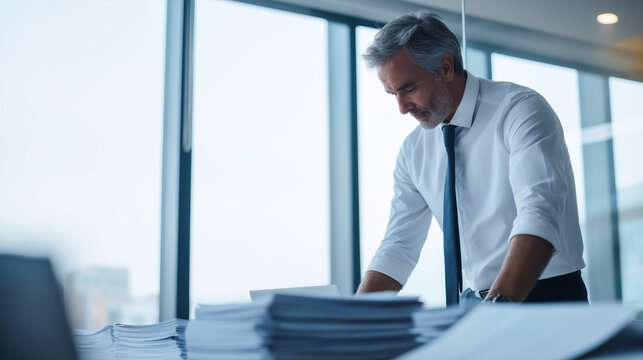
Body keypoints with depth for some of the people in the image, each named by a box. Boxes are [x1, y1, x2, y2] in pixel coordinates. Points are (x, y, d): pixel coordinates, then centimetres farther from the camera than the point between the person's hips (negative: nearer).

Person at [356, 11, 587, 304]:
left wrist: (499, 303, -38)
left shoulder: (520, 110, -11)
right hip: (477, 302, 5)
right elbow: (399, 247, 8)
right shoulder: (414, 149, 7)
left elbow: (538, 215, -24)